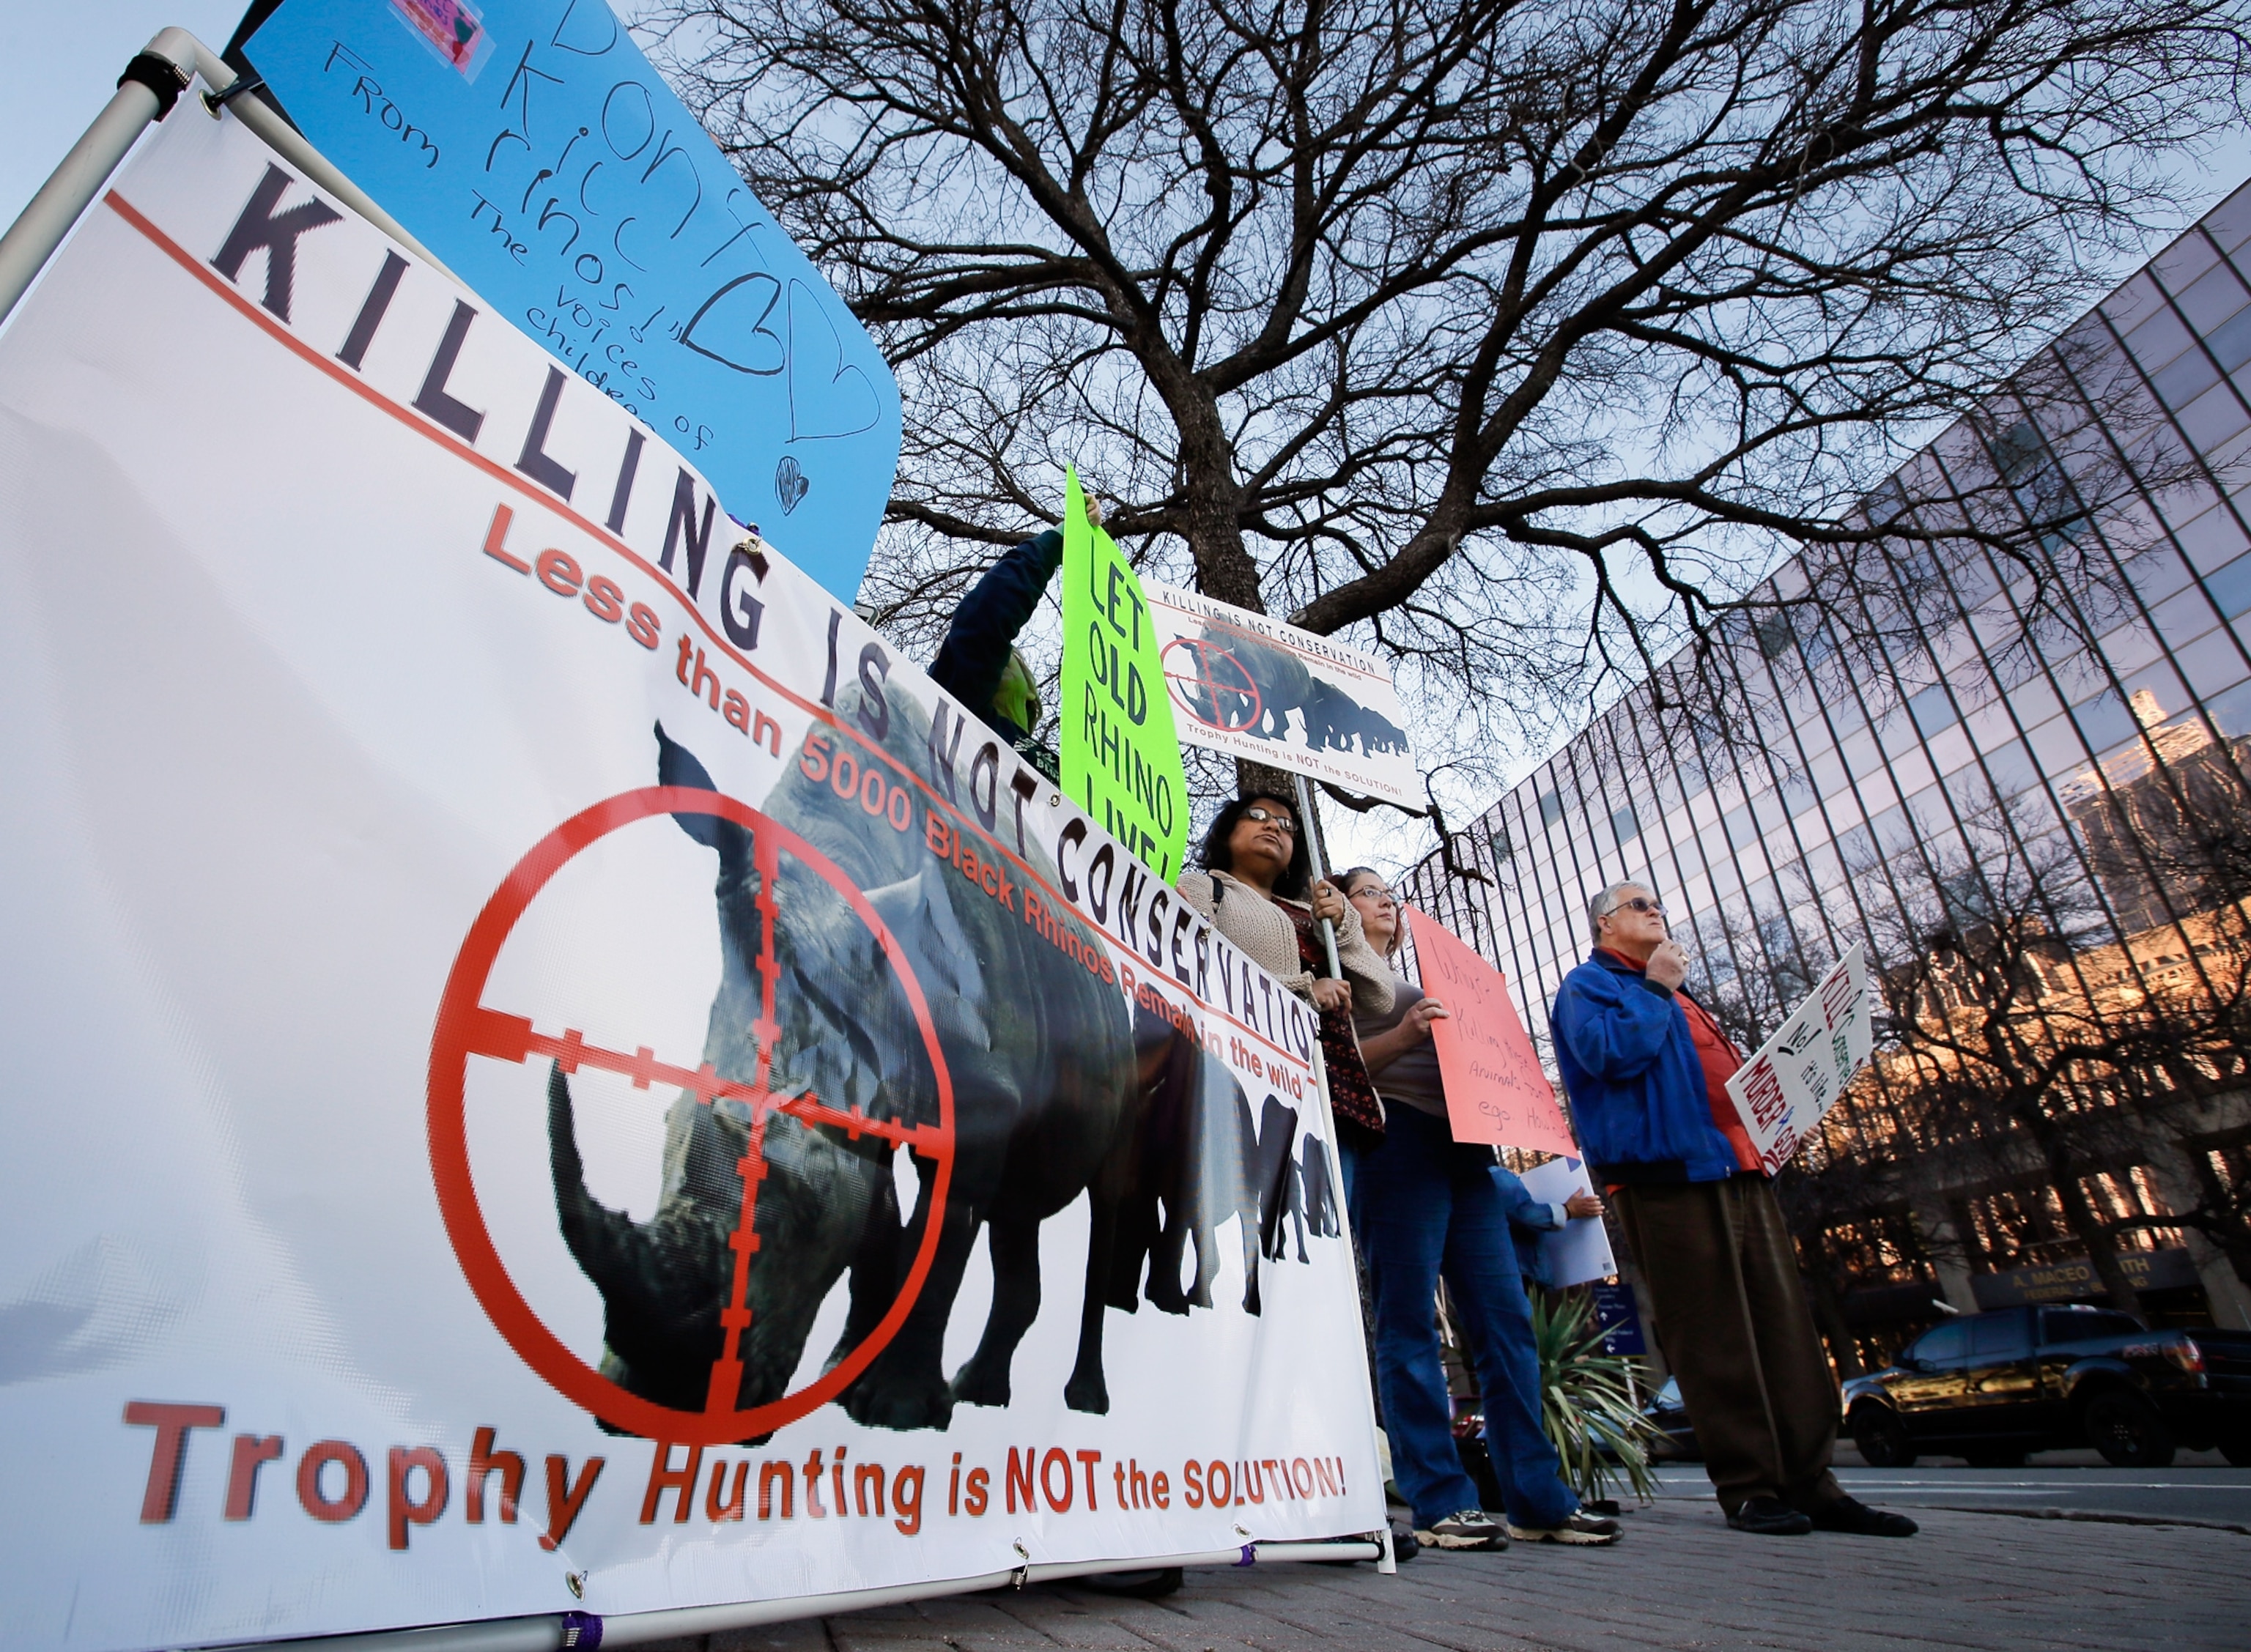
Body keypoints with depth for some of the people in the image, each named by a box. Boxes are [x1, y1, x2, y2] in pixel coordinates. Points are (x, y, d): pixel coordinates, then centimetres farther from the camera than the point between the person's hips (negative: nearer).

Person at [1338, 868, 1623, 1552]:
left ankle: (1537, 1499, 7)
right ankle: (1439, 1503, -3)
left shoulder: (1419, 982, 30)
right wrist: (1401, 1035, -21)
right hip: (1399, 1137, -7)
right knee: (1409, 1322, -6)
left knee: (1504, 1318, 3)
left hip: (1462, 1144, 8)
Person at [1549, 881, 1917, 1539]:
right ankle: (1746, 1487, 2)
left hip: (1738, 1168, 8)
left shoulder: (1676, 994, 29)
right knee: (1713, 1337, -5)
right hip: (1667, 1172, -8)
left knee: (1785, 1327, 4)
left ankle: (1810, 1481, 10)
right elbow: (1609, 1052, -17)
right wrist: (1655, 988, -7)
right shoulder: (1588, 984, 2)